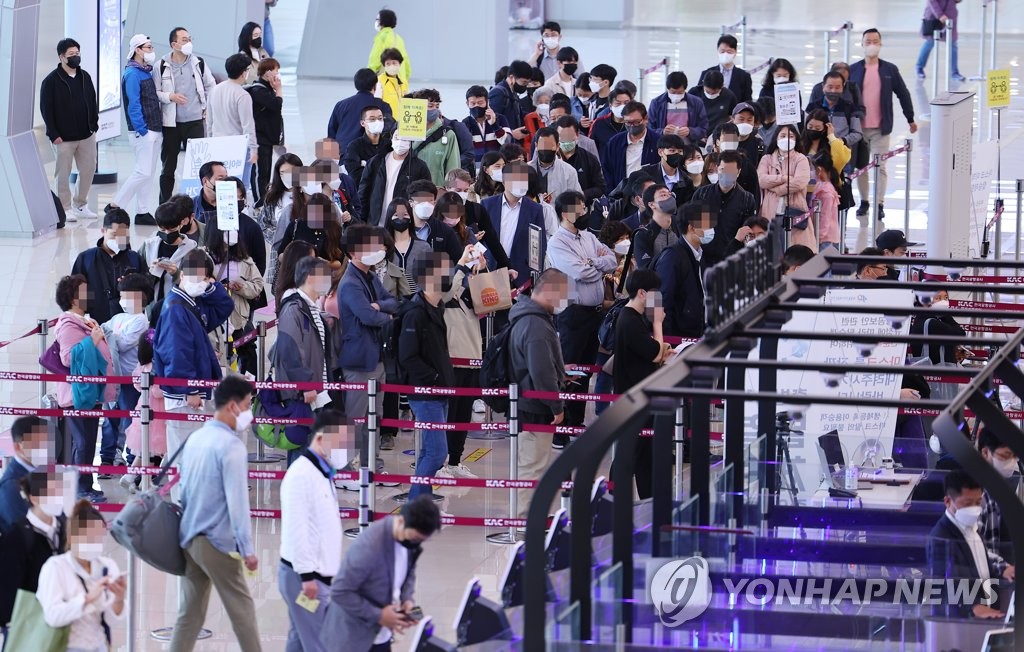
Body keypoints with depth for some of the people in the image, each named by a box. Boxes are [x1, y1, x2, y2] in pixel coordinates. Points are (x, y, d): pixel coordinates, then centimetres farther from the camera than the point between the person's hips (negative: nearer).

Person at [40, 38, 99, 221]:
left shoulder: (85, 77, 9)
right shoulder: (51, 81, -8)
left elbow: (93, 102, 16)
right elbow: (46, 109, -9)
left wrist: (94, 124, 6)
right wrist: (54, 134, -14)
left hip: (86, 135, 5)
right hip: (63, 137, -5)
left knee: (88, 169, 7)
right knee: (63, 174, 0)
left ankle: (80, 205, 21)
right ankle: (65, 208, 9)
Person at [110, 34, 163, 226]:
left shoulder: (147, 72, 15)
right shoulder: (132, 74, -12)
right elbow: (133, 105, -17)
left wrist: (158, 129, 14)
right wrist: (142, 131, -19)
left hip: (155, 130, 9)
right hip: (143, 131, -9)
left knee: (149, 173, 9)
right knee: (143, 172, -12)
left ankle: (142, 212, 13)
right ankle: (115, 206, -5)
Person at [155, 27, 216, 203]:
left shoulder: (198, 63, 3)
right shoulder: (162, 66, -4)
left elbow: (211, 86, 18)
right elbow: (153, 93, -1)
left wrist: (208, 108, 12)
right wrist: (170, 96, -16)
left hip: (195, 121, 1)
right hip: (171, 123, -1)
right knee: (168, 167, 5)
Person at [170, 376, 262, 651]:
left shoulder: (194, 439, 10)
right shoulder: (231, 445, -15)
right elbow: (237, 500, -18)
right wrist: (247, 549, -16)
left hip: (188, 538, 8)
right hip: (216, 541, -8)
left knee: (190, 613, 8)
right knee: (242, 609, 2)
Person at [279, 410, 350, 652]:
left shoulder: (321, 474, 15)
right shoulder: (301, 474, -16)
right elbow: (296, 528, -21)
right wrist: (307, 574, -22)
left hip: (316, 575, 10)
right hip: (304, 576, -10)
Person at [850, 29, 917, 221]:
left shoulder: (890, 70, 2)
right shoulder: (853, 70, 2)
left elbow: (903, 94, 10)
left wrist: (911, 119, 13)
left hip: (881, 128, -1)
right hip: (858, 127, 1)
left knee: (880, 167, -4)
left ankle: (879, 205, -1)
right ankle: (864, 201, 20)